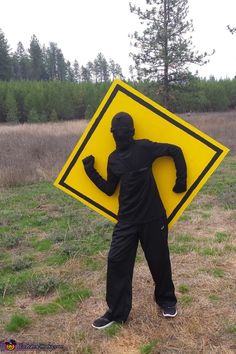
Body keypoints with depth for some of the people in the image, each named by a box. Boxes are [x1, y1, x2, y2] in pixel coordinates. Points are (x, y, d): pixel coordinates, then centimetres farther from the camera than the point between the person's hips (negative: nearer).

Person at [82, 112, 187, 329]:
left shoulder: (144, 147, -10)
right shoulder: (113, 159, 5)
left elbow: (176, 151, -4)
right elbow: (109, 189, 10)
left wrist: (181, 180, -4)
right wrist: (91, 171, 3)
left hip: (153, 217, -3)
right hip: (127, 220, 4)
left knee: (159, 260, 12)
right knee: (117, 261, -1)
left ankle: (167, 300, 39)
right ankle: (117, 312, 15)